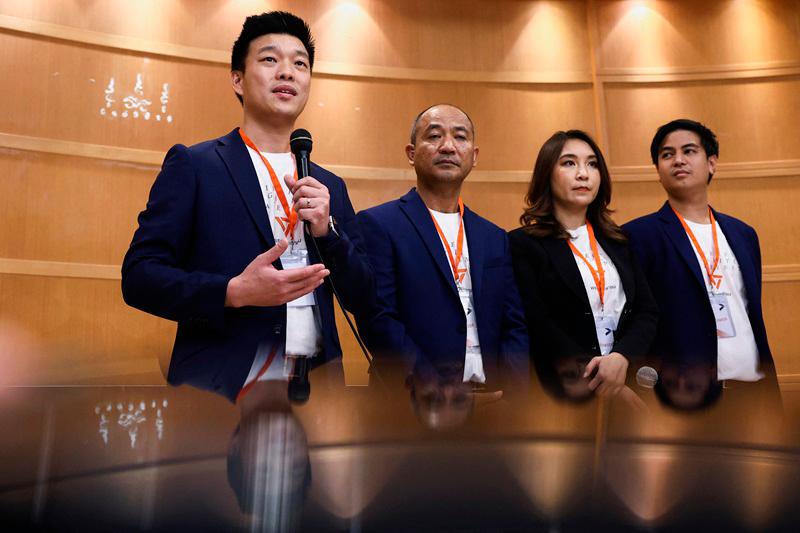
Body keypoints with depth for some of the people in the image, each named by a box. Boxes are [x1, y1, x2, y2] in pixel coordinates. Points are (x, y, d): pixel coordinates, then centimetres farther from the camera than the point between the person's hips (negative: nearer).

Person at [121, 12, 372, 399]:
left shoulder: (330, 187, 9)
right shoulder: (192, 165, -1)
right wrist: (234, 292, -21)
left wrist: (326, 230, -8)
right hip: (221, 382, -3)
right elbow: (139, 276, -6)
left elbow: (362, 299, 7)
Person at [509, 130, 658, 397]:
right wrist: (594, 377, -20)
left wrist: (621, 357, -15)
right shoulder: (522, 244, -7)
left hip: (628, 374, 5)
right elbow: (537, 326, -14)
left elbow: (647, 311, 2)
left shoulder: (617, 241, 9)